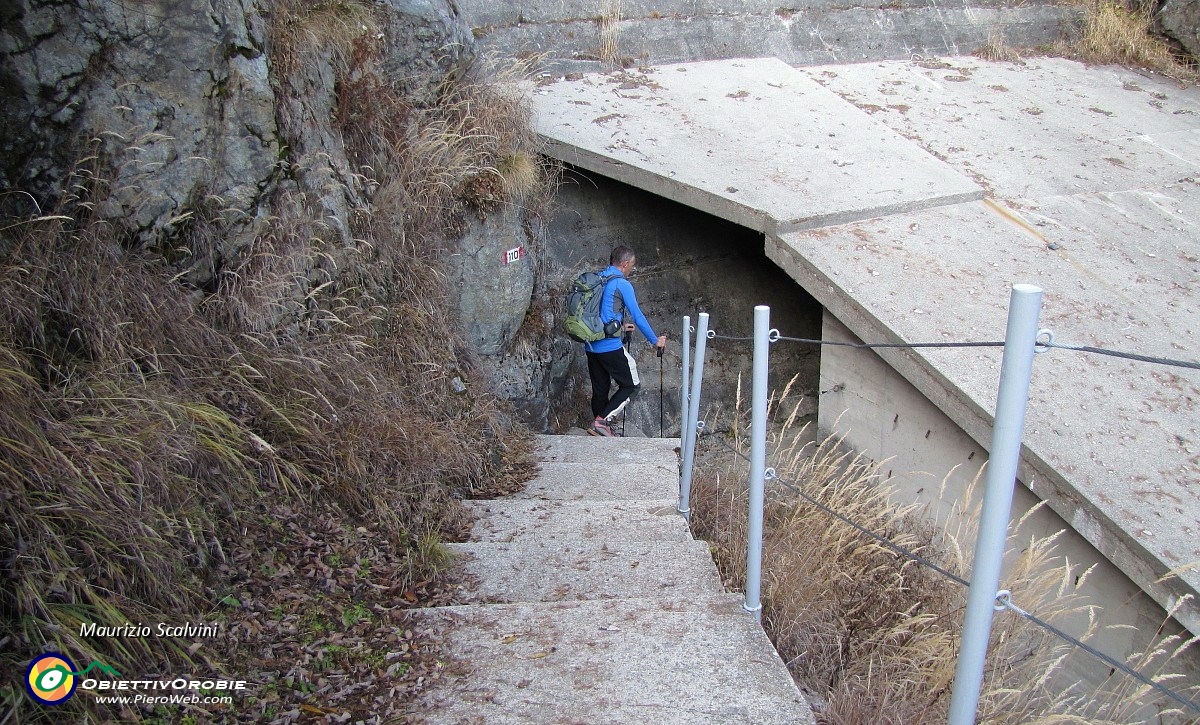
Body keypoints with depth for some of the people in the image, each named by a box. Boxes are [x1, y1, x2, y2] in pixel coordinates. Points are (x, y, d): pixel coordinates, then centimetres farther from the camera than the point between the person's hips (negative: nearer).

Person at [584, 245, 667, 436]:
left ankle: (600, 427, 21)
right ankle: (601, 421, -4)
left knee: (600, 389, 15)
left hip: (591, 345, 8)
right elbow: (637, 316, -9)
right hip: (610, 346, -8)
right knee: (631, 385, 4)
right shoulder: (622, 284, -10)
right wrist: (655, 340, 1)